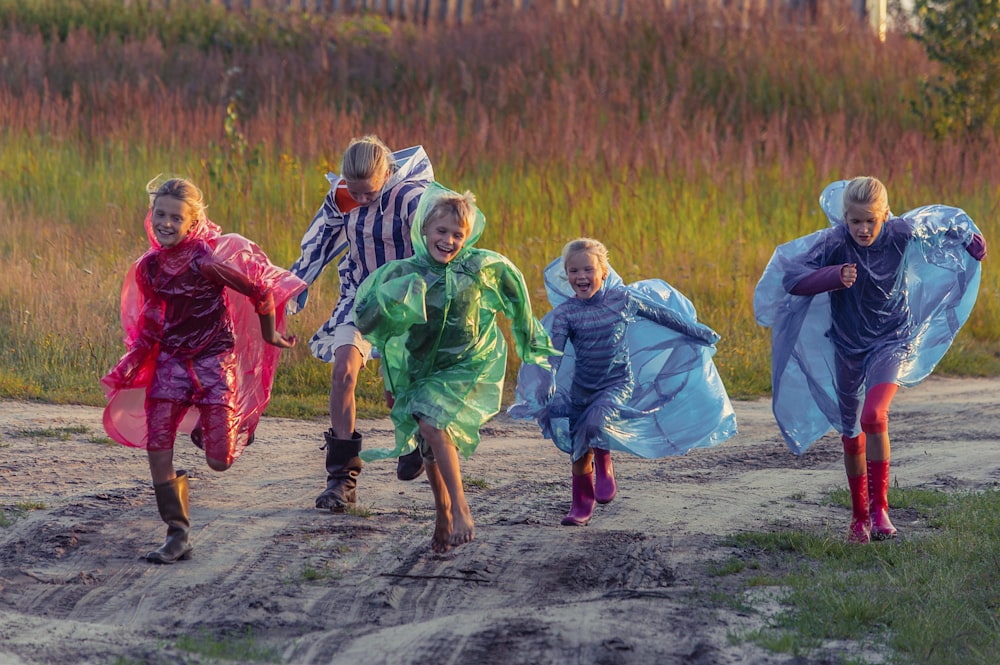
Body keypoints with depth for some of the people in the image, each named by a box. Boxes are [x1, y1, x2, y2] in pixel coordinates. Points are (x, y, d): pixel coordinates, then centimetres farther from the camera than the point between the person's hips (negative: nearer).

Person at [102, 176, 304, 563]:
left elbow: (260, 293, -12)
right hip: (171, 361, 5)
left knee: (219, 462, -7)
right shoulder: (148, 268, -1)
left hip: (214, 360, -5)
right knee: (156, 446, -13)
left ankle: (239, 426, 32)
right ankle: (177, 535, -4)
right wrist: (131, 367, 5)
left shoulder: (205, 261, -19)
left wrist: (270, 337, 2)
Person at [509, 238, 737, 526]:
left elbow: (662, 315, 5)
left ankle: (604, 464, -2)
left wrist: (699, 332, 14)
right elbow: (553, 354, -14)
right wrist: (545, 390, -27)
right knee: (579, 451, 8)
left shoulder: (622, 298, -8)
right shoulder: (565, 313, -9)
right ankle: (581, 505, 27)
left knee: (596, 421, -31)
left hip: (618, 383, -2)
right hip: (581, 389, 2)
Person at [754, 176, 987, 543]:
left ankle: (880, 508, -18)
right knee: (851, 435, 11)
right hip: (847, 345, 2)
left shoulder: (902, 233, -17)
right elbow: (791, 280, -26)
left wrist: (970, 236, 20)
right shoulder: (834, 243, -20)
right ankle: (859, 516, 30)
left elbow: (939, 219, 4)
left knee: (873, 416, -26)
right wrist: (834, 276, -40)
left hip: (892, 340, -2)